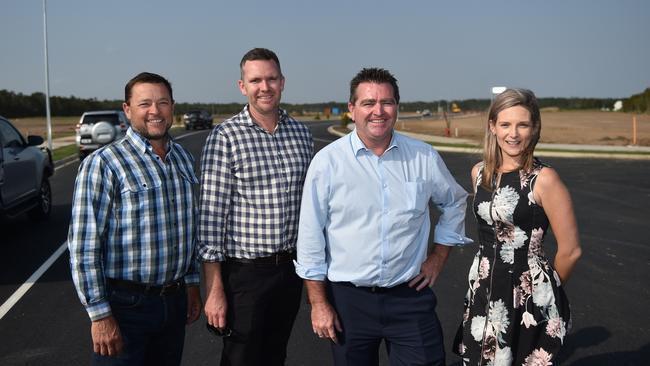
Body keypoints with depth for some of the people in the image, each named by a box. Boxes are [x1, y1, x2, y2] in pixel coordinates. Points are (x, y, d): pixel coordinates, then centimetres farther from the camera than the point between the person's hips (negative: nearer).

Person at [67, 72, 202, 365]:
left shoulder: (184, 158, 7)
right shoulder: (102, 164, -13)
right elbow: (83, 247, -14)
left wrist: (192, 283, 14)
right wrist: (100, 315, -16)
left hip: (175, 300, 6)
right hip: (126, 305, -6)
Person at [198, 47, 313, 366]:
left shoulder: (301, 133, 5)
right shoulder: (225, 136, -11)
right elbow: (211, 213, -12)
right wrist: (214, 289, -14)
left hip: (290, 268, 5)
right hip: (244, 271, -4)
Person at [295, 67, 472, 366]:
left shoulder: (424, 157, -1)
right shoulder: (327, 161, -8)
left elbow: (455, 203, 17)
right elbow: (310, 237, -5)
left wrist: (438, 256, 11)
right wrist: (318, 304, -5)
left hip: (410, 297, 2)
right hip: (348, 300, -1)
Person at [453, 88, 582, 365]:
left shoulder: (544, 179, -14)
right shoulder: (479, 172, 3)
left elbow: (570, 250, -8)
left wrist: (545, 288, 6)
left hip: (529, 297, -5)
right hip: (483, 290, 5)